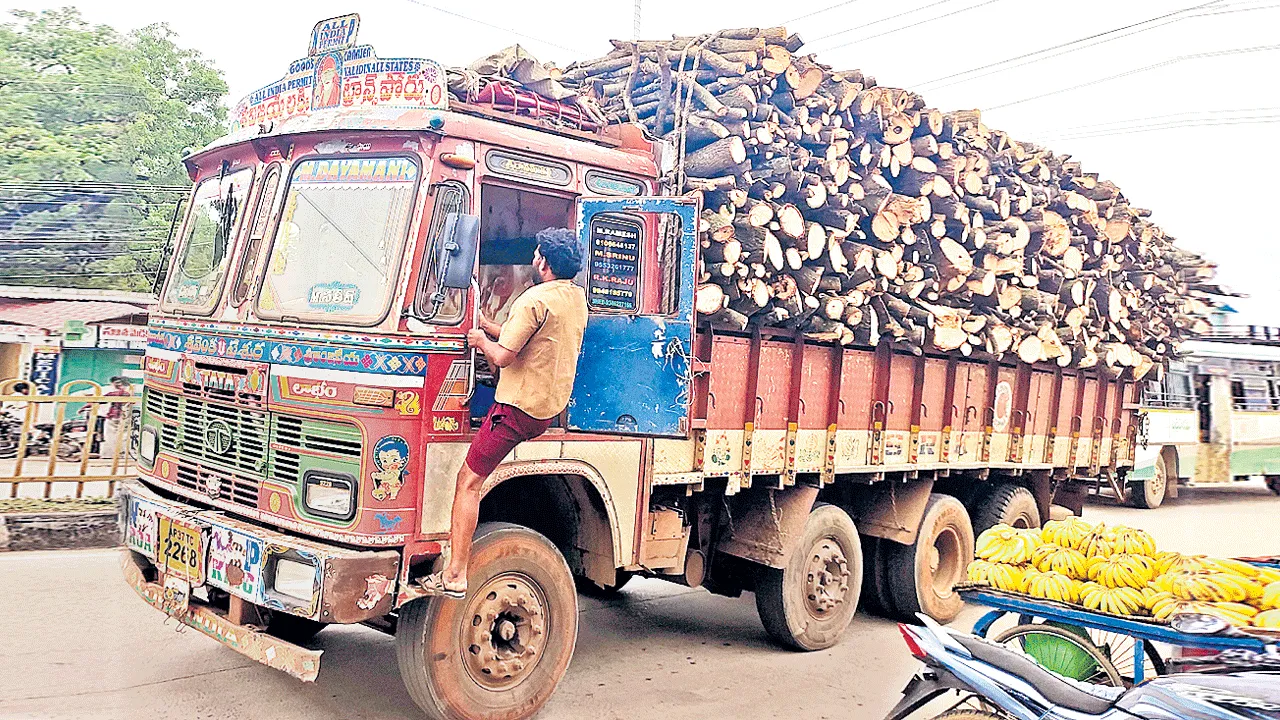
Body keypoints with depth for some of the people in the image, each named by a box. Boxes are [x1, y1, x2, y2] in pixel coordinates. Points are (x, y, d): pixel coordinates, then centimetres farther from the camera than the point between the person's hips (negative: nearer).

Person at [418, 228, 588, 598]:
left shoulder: (535, 299, -17)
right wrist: (484, 325, 23)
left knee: (468, 481, -4)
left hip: (519, 408, -9)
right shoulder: (578, 297, 10)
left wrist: (481, 340, 3)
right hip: (554, 405, 9)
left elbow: (502, 356, -19)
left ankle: (455, 575, -4)